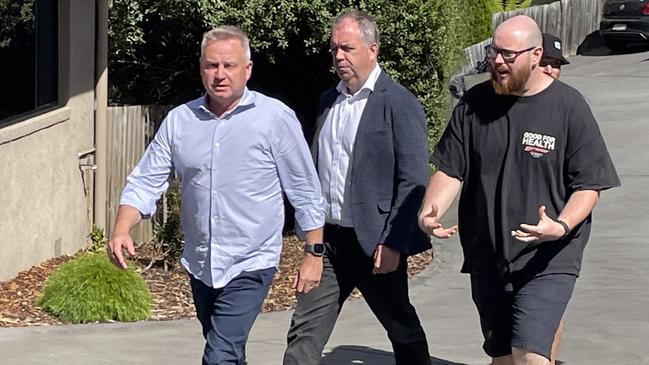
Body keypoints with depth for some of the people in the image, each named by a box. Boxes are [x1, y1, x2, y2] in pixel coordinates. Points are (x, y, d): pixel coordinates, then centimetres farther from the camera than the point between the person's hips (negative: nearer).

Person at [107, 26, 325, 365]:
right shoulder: (179, 120, 0)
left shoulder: (275, 118, -11)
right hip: (199, 264, 5)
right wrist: (121, 231, -16)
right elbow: (145, 181, 0)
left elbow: (305, 193, -6)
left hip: (249, 266, -5)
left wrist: (314, 254, -5)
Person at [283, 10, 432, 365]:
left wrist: (393, 243, -18)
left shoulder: (399, 103, -10)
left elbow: (413, 181, -14)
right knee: (305, 333, 3)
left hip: (374, 243, -6)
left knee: (404, 331, 10)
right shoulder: (328, 100, 11)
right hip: (327, 239, 6)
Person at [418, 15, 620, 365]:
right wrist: (428, 213, -13)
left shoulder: (569, 106, -7)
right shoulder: (475, 103, 4)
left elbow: (589, 185, -6)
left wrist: (561, 226, -24)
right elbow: (450, 170, 7)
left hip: (547, 261, -4)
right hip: (487, 258, 5)